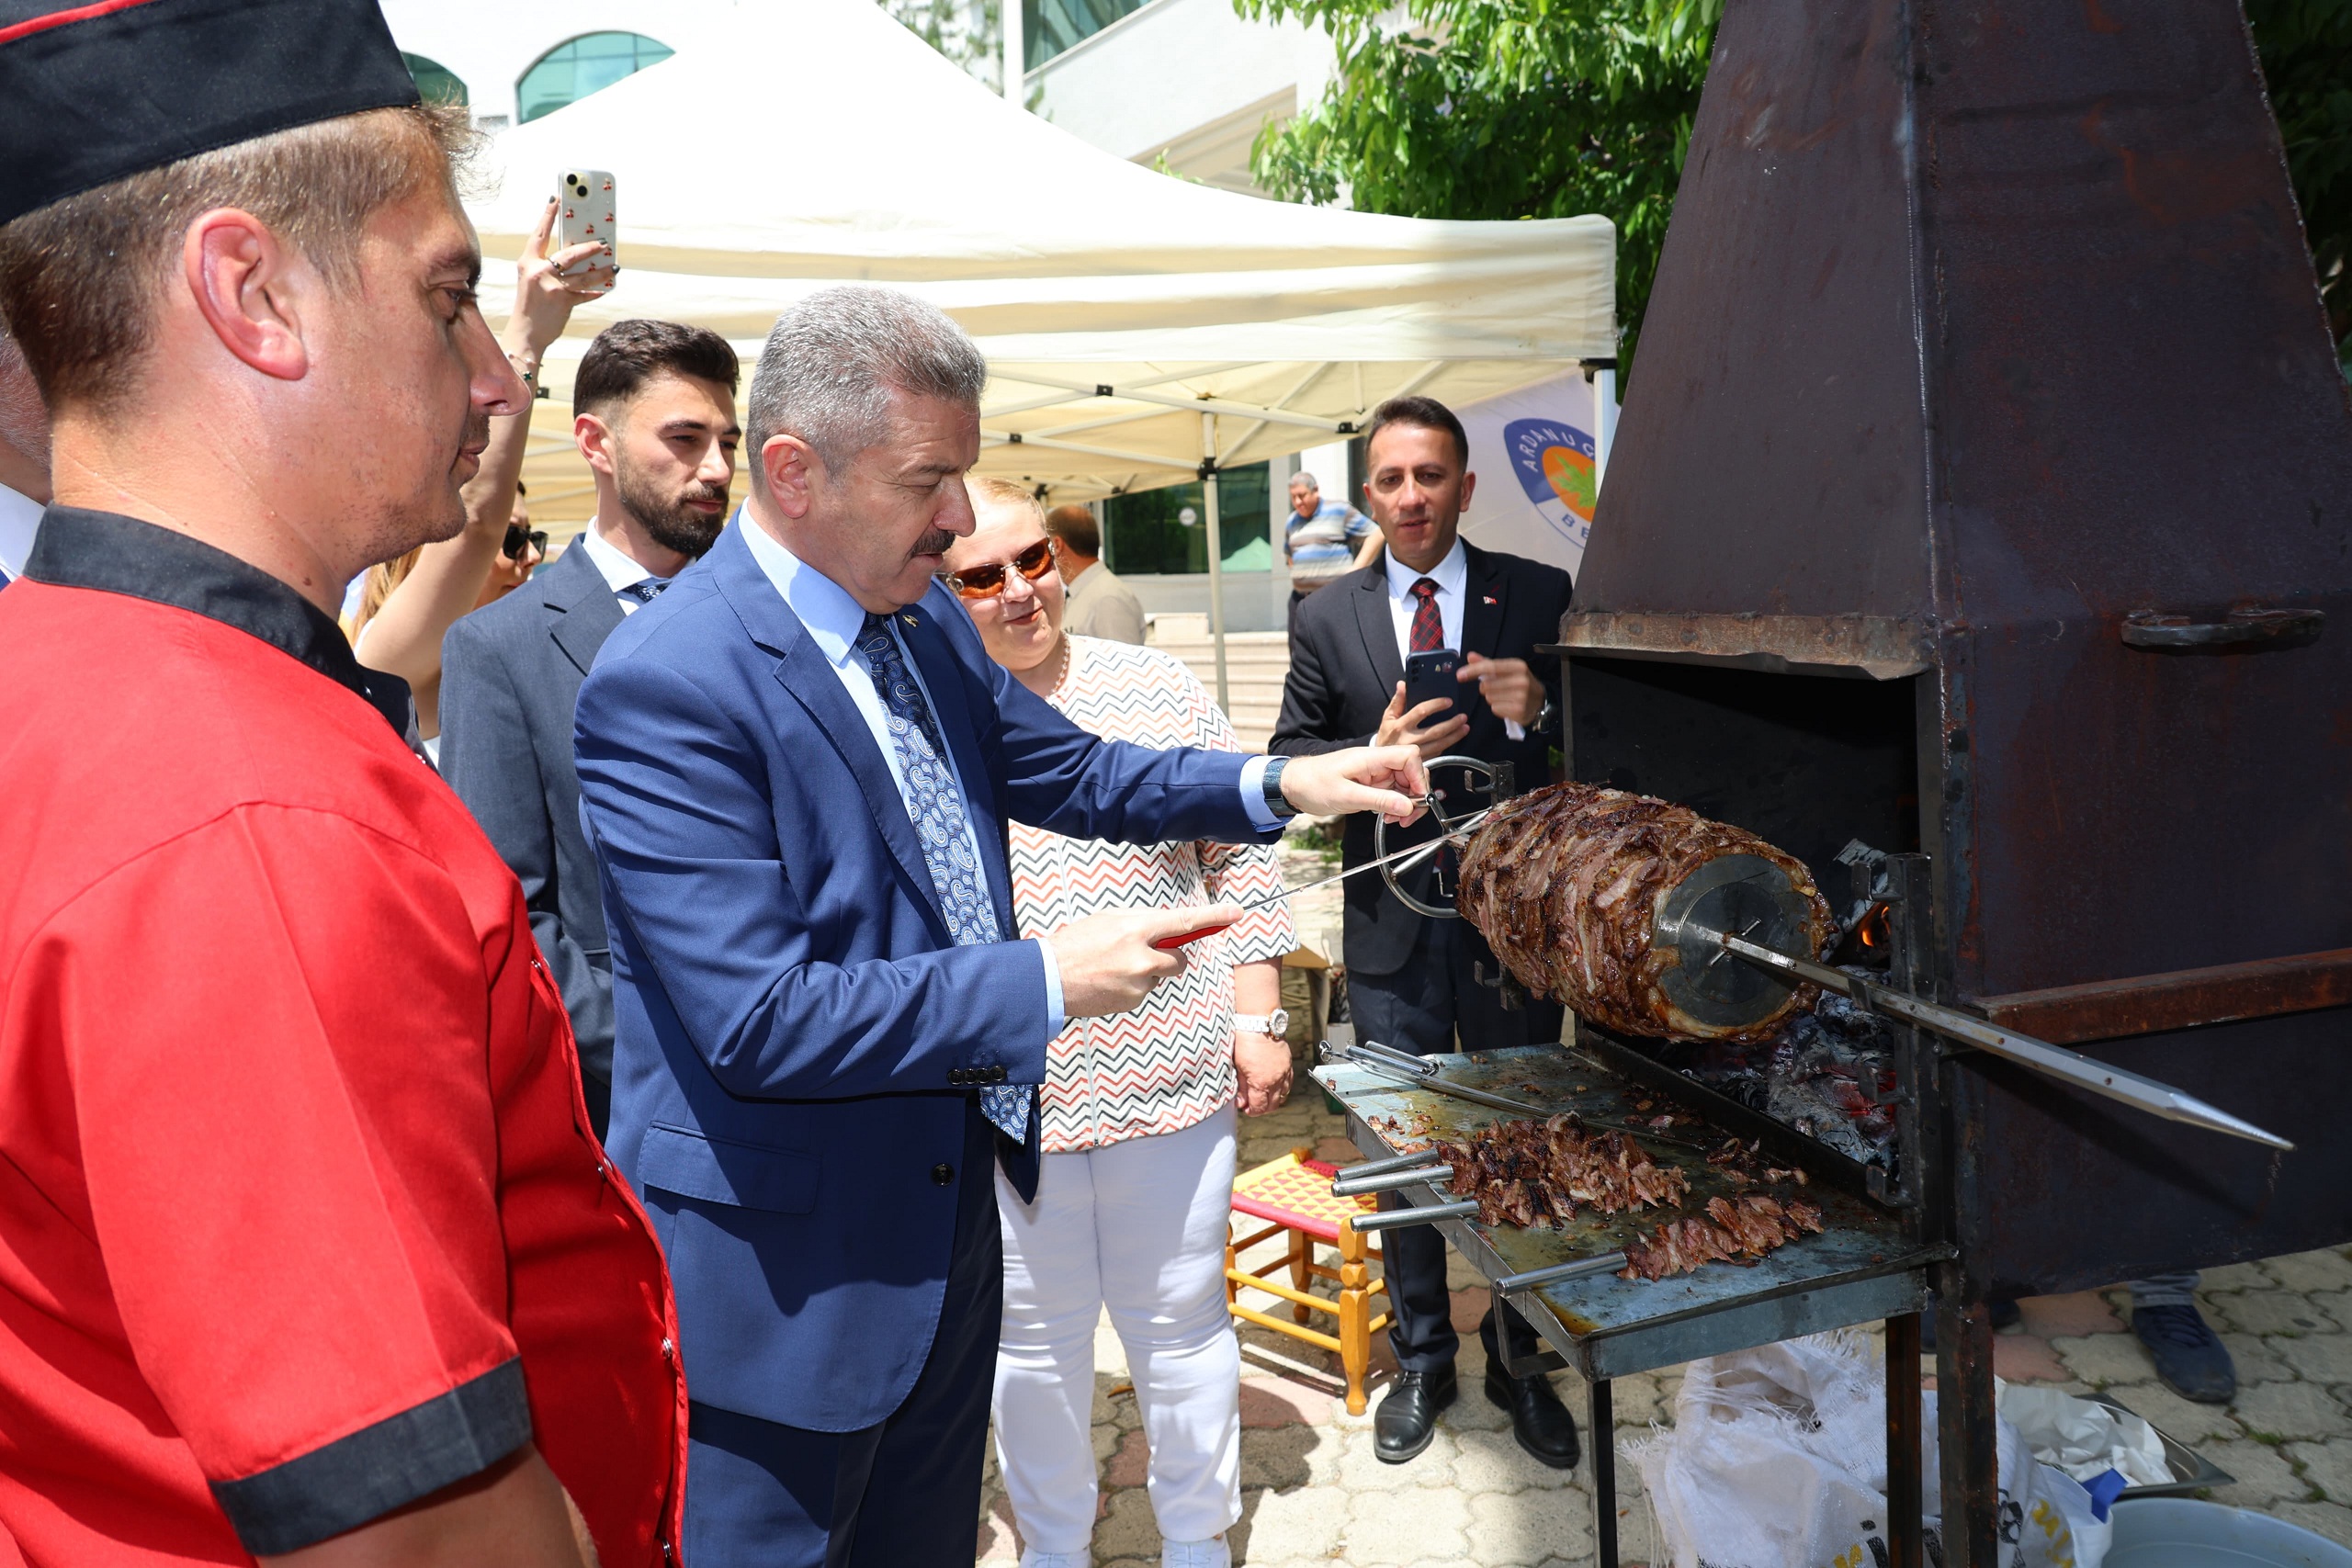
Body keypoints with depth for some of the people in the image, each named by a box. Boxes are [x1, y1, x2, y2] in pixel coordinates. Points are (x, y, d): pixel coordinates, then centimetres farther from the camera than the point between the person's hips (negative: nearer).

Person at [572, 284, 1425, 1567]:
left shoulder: (925, 618, 2)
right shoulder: (666, 683, -24)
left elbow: (1067, 771, 14)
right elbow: (762, 1023, -28)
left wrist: (1279, 783, 1)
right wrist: (1049, 982, -24)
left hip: (949, 1209, 8)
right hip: (785, 1278, -7)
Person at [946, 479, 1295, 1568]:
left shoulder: (1157, 688, 1)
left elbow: (1240, 856, 5)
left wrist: (1260, 1019, 2)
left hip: (1174, 1074, 1)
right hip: (1002, 1099, 0)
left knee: (1184, 1327, 15)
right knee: (1033, 1343, 15)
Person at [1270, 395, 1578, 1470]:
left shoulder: (1539, 597, -2)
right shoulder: (1328, 618, 3)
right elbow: (1289, 761, 4)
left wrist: (1535, 715, -24)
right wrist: (1373, 757, -15)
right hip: (1392, 932, 1)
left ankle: (1517, 1362, 31)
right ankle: (1421, 1360, 32)